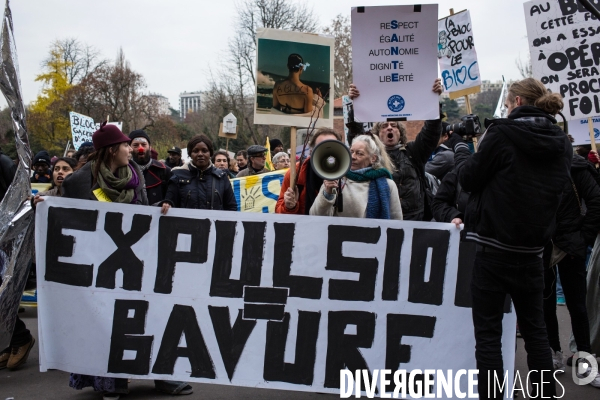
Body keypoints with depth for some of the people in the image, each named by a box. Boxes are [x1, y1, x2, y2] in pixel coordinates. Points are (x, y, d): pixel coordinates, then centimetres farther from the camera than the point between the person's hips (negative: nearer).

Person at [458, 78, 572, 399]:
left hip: (495, 248, -5)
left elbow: (468, 179, -6)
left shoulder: (502, 134, -12)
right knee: (535, 330, 15)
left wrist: (482, 151, 10)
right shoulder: (562, 143, 6)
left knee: (488, 334, 2)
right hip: (532, 250, 6)